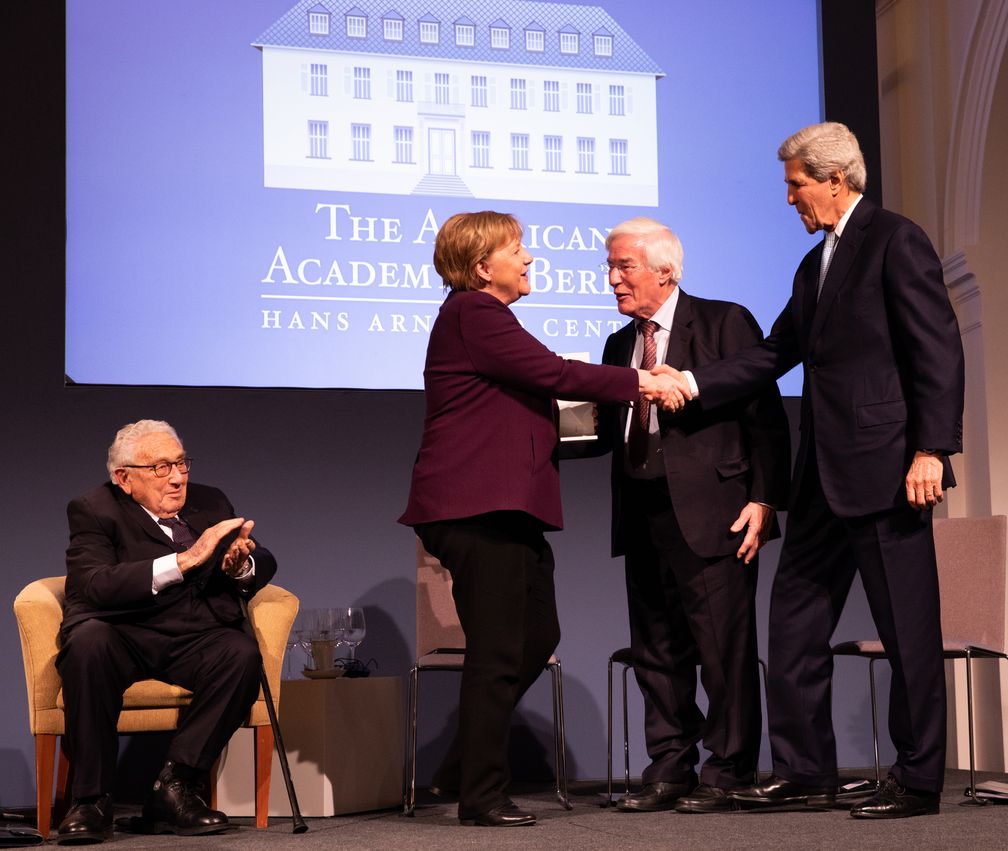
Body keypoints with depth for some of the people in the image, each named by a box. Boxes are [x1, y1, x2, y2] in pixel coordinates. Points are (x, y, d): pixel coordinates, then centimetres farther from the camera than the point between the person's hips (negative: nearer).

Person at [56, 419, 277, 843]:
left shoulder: (210, 503, 14)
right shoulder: (94, 510, -2)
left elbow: (264, 564, 16)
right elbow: (94, 586, -20)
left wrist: (242, 565, -10)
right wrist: (184, 561, -27)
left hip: (195, 640, 3)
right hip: (123, 637, -3)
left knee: (243, 653, -29)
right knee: (87, 639, -36)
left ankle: (175, 785, -20)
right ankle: (90, 799, -26)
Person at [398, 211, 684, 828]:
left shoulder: (484, 316, 23)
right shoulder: (473, 314, -12)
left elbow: (539, 382, 20)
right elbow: (553, 373, -17)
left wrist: (629, 385, 11)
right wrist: (638, 382, -8)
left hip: (506, 509, 11)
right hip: (478, 507, -11)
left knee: (538, 638, 14)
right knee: (497, 654, -6)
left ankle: (465, 768, 24)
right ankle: (482, 795, 4)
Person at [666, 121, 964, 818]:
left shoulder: (896, 241, -6)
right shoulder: (816, 265, 20)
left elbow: (937, 349, -12)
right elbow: (775, 354, 17)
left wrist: (930, 450, -18)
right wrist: (693, 382, 7)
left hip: (885, 470, -9)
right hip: (826, 474, 9)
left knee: (909, 629, -1)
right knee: (795, 622, 9)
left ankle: (919, 781, 8)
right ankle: (804, 771, 17)